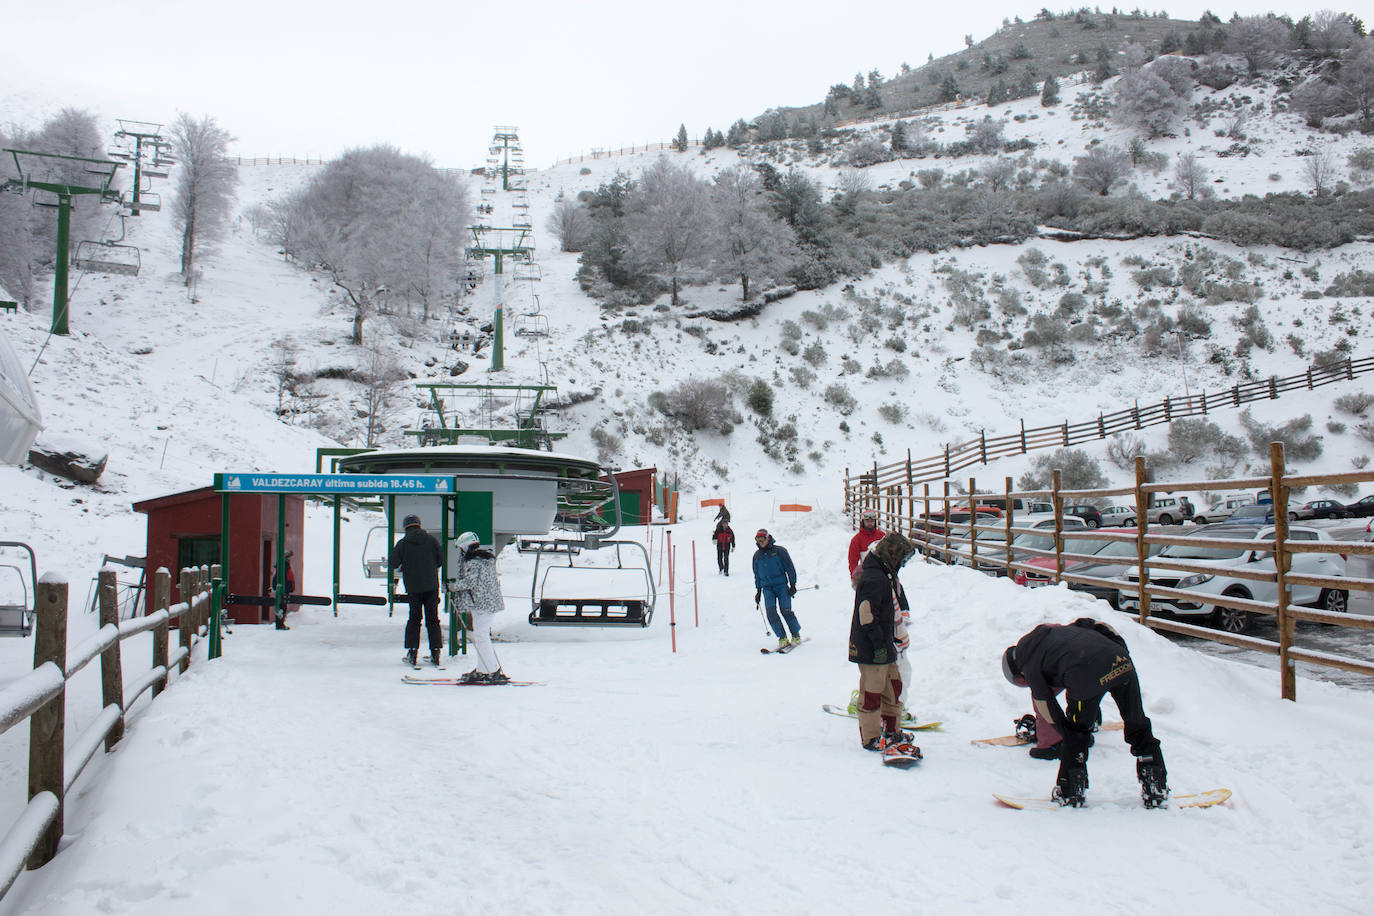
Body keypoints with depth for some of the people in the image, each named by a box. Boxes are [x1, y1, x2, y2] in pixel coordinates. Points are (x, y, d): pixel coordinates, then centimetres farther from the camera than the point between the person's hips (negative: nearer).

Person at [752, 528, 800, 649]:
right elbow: (757, 574, 23)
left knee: (785, 610, -13)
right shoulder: (757, 555, 12)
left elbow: (790, 568, 1)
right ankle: (782, 637, -6)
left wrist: (792, 584, -4)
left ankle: (796, 635, 5)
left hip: (781, 585, -4)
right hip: (767, 588, 4)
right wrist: (758, 590, 21)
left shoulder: (779, 550, -1)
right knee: (771, 611, -13)